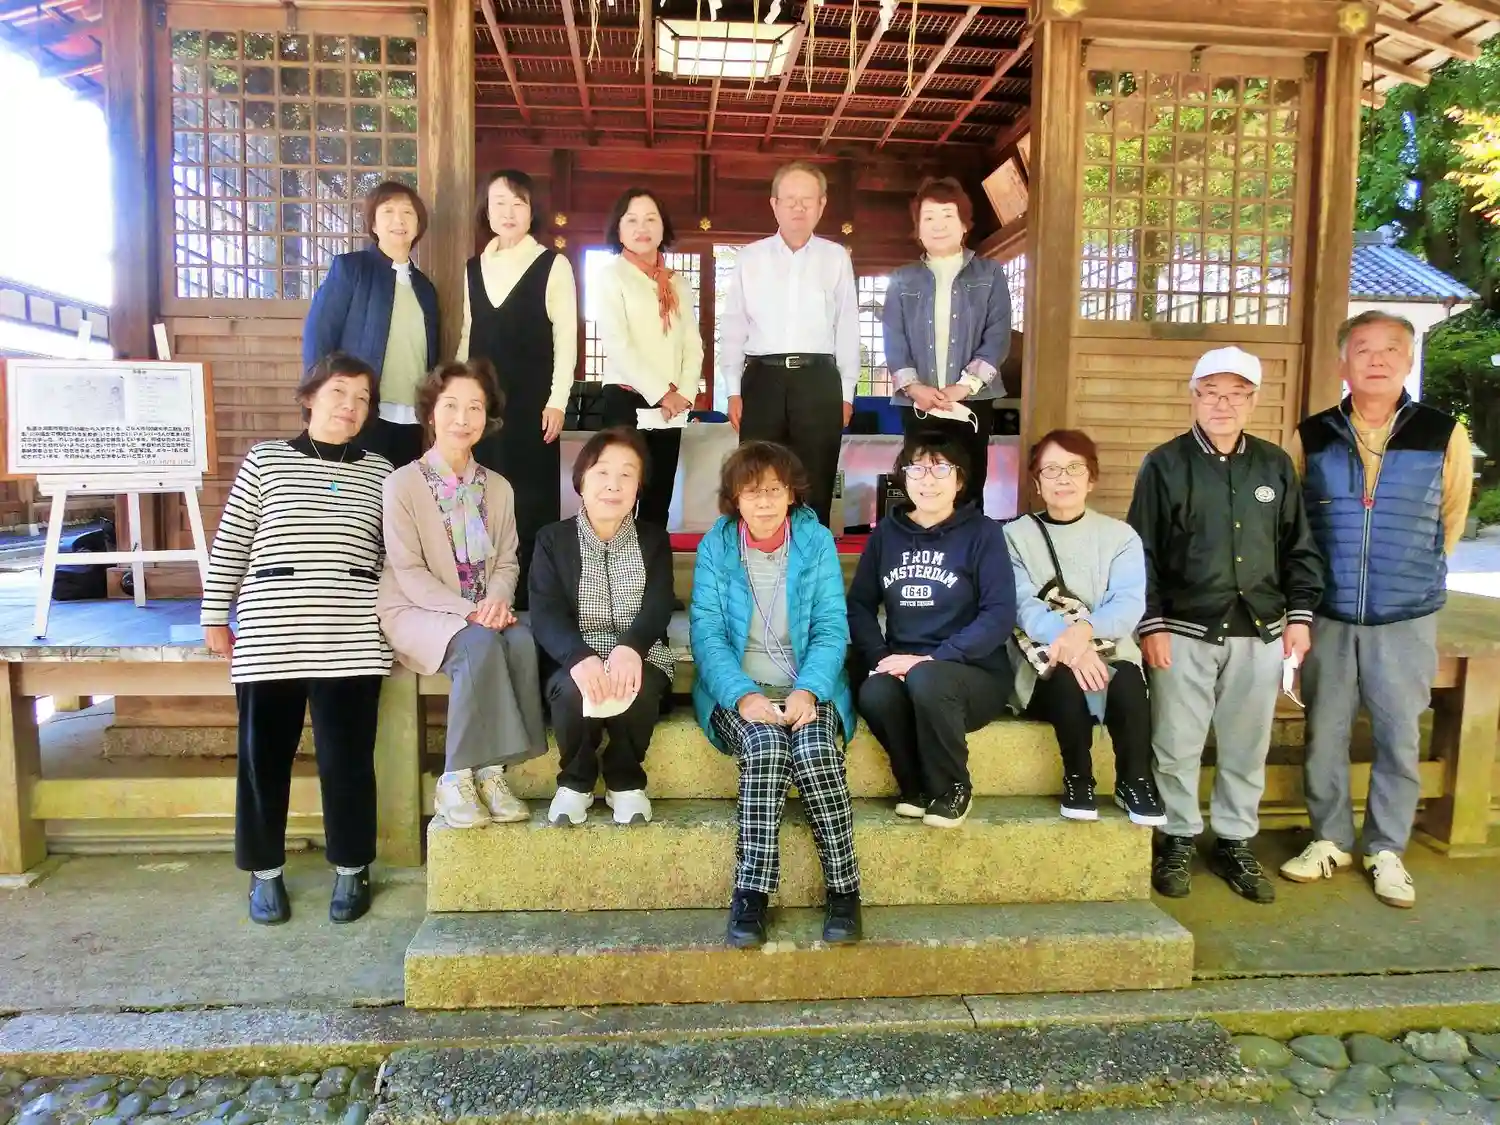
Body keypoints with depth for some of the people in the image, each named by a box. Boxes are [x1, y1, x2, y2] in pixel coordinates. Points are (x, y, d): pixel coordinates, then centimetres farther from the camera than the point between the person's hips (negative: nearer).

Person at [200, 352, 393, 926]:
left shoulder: (380, 473, 10)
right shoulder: (265, 460, 7)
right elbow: (230, 544, 7)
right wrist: (215, 617, 6)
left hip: (352, 640, 0)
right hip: (269, 637, 0)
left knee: (347, 757, 3)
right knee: (263, 756, 7)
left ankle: (351, 869, 20)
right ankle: (265, 872, 24)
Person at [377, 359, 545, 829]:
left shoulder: (498, 488, 11)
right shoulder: (402, 483, -5)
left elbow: (506, 562, 10)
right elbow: (408, 574, -11)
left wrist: (497, 601, -13)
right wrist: (468, 611, -22)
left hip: (485, 613, 4)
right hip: (418, 612, -4)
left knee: (522, 641, -29)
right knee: (481, 645, -35)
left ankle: (490, 772, -22)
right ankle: (456, 780, -23)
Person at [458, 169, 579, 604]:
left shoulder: (553, 265, 0)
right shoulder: (474, 267, 14)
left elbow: (566, 338, -4)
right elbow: (468, 336, 16)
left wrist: (557, 402, -11)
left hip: (531, 402, -4)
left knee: (530, 501, -2)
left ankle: (530, 598, 6)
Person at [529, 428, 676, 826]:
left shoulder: (653, 540, 9)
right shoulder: (553, 540, 6)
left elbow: (658, 607, -8)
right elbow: (545, 614, -9)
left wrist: (630, 647, -32)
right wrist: (580, 658, -31)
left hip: (639, 659, 0)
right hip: (576, 662, 0)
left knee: (637, 689, -33)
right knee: (572, 689, -34)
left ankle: (626, 781, -4)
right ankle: (575, 780, -3)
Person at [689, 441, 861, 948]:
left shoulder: (817, 541, 3)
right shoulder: (716, 545, 2)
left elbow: (831, 628, -2)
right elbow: (706, 631, -5)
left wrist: (808, 691, -19)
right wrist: (744, 696, -20)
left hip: (808, 685, 1)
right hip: (737, 688, 0)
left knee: (814, 750, -29)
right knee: (765, 747, -31)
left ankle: (844, 888, -14)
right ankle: (751, 892, -22)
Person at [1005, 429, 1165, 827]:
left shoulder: (1120, 535, 8)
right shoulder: (1015, 535, 5)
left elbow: (1129, 603, -9)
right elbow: (1023, 605, -11)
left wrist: (1085, 628, -31)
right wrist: (1066, 640, -32)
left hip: (1109, 655, 1)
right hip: (1044, 666, 0)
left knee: (1128, 682, -33)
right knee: (1069, 679, -34)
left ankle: (1135, 781, -13)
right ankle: (1078, 778, -12)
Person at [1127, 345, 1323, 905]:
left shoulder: (1275, 464, 8)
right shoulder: (1165, 464, -1)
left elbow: (1300, 549, 13)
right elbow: (1142, 553, -3)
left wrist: (1299, 615, 5)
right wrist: (1150, 624, -8)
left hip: (1258, 632, 3)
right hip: (1184, 631, -3)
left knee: (1247, 747, 11)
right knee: (1176, 745, 4)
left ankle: (1235, 843, 26)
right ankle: (1178, 840, 21)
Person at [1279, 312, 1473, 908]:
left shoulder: (1444, 435, -3)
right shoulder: (1311, 437, -1)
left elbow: (1451, 518, 11)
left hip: (1407, 618, -1)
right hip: (1329, 615, 1)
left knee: (1399, 737, 8)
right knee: (1324, 733, 8)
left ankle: (1386, 851, 23)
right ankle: (1330, 841, 25)